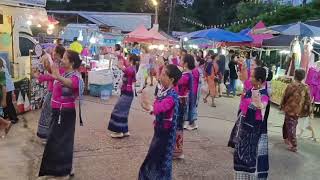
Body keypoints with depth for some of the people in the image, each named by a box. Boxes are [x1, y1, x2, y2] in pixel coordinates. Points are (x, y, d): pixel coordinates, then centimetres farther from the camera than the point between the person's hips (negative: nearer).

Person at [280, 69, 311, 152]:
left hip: (290, 109, -4)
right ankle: (287, 138, 38)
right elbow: (308, 101, 0)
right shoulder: (306, 88, -4)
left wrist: (282, 106, 10)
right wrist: (307, 112, 9)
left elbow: (285, 97, -5)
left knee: (290, 127, 3)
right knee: (293, 126, 22)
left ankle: (293, 146, 4)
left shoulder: (291, 86, -15)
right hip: (298, 111, 4)